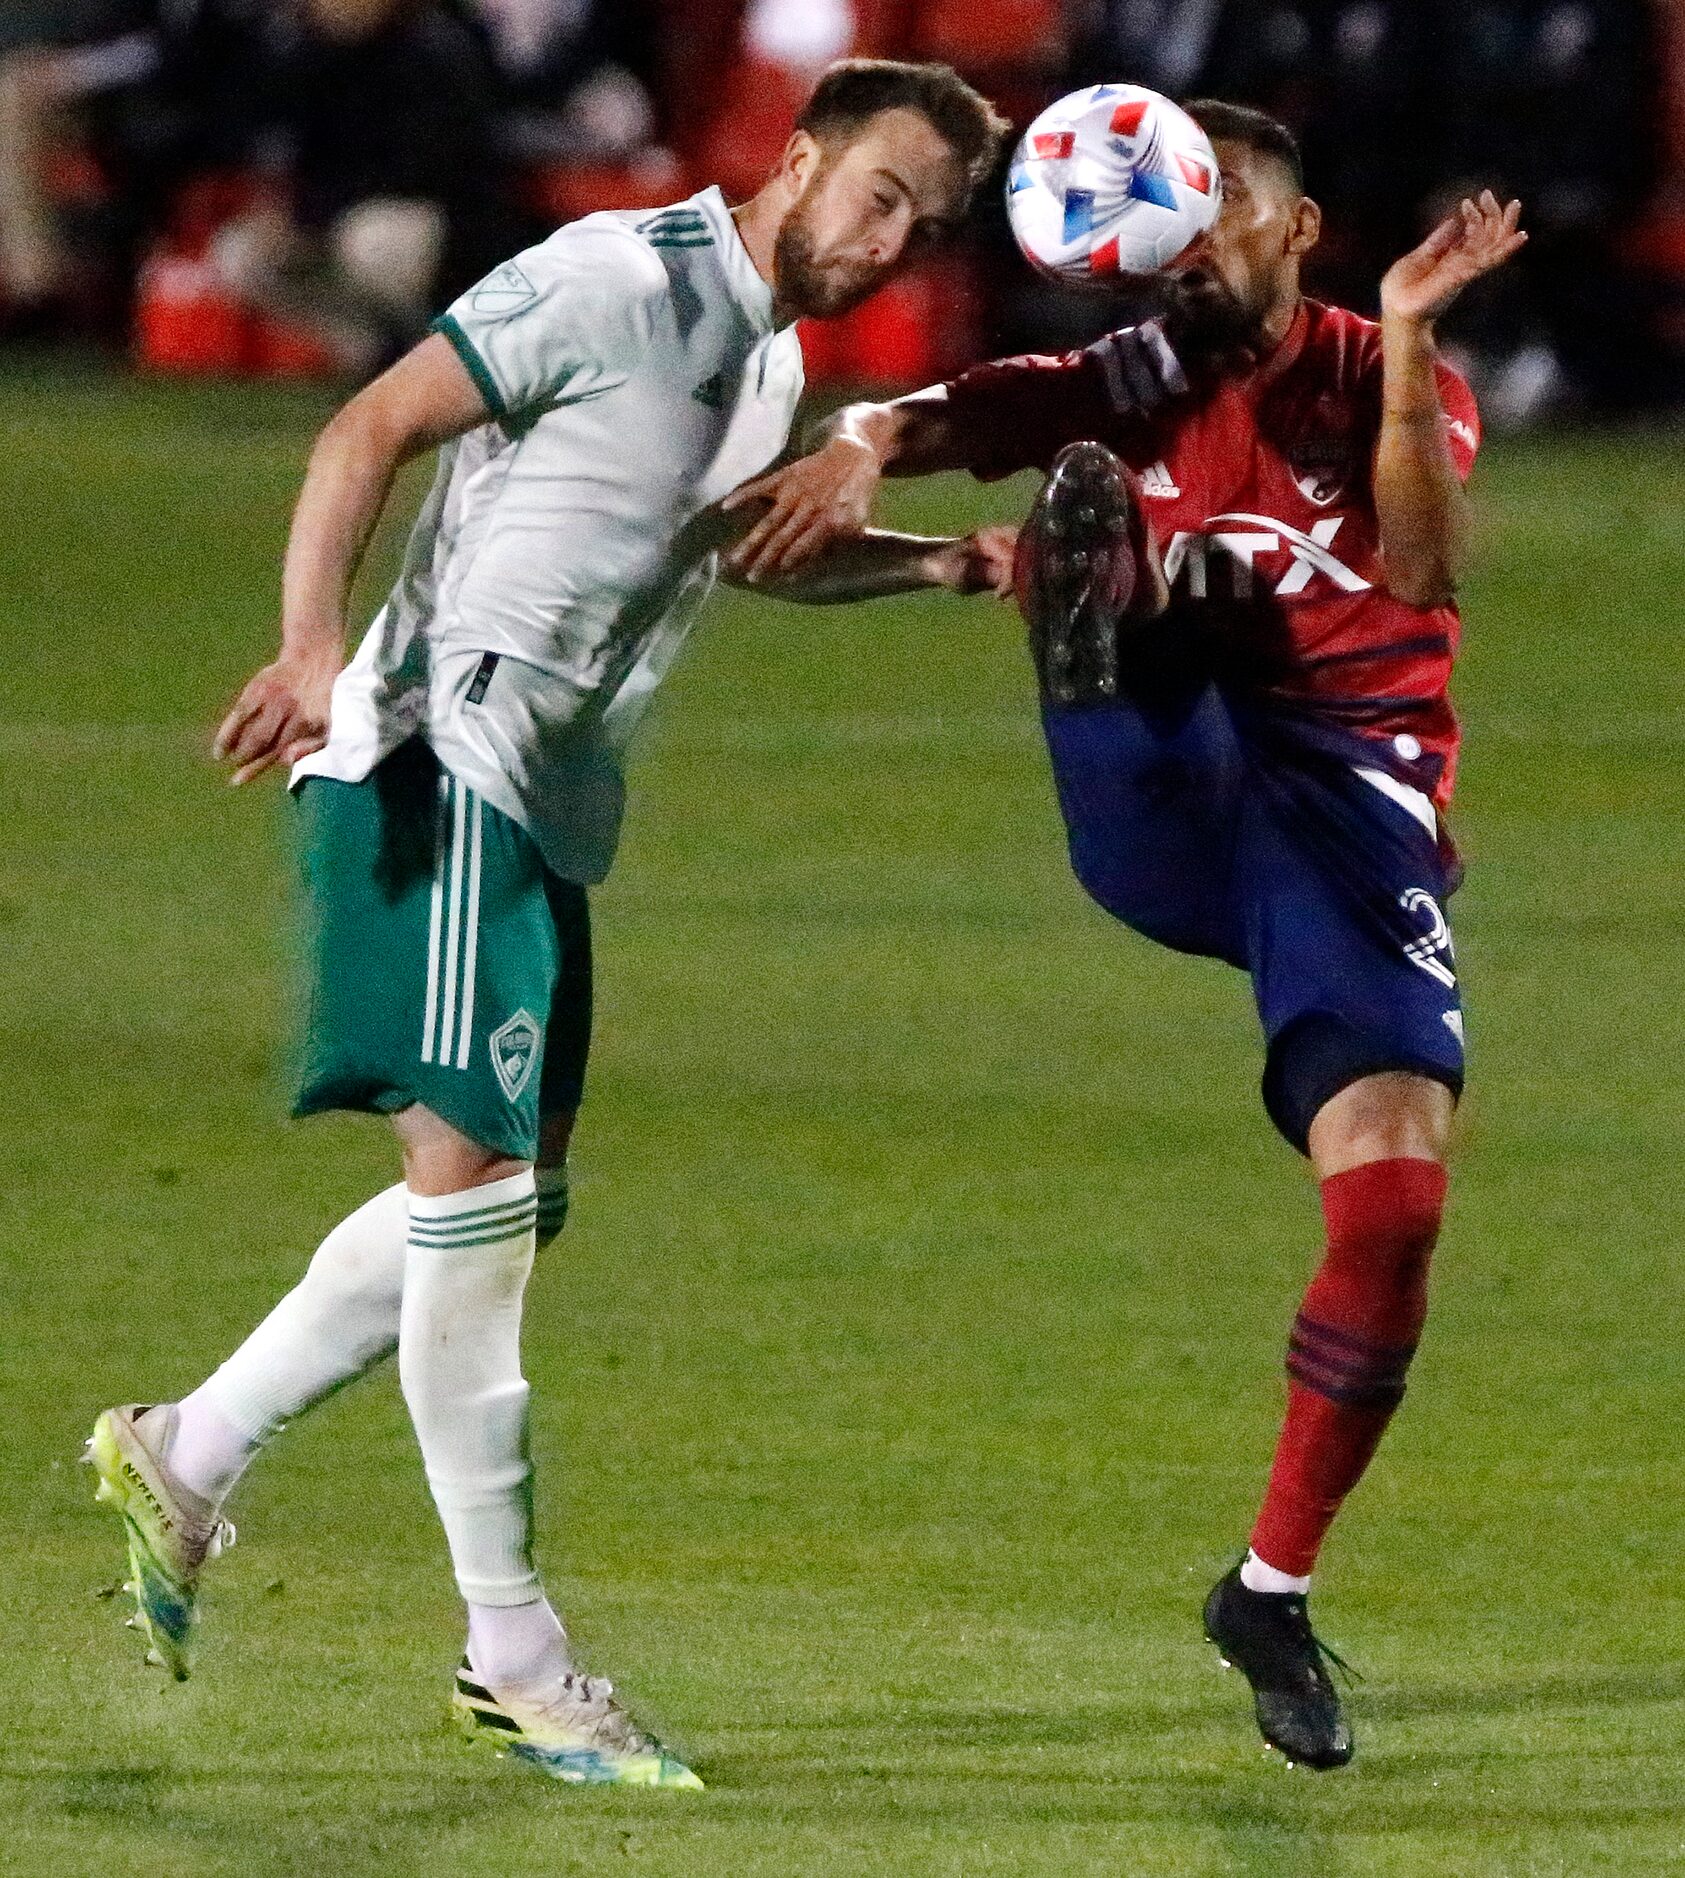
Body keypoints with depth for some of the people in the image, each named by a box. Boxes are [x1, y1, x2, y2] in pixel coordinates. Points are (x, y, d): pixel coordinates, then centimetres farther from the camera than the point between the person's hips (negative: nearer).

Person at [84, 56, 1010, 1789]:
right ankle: (513, 1660, -11)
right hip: (432, 773, -10)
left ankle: (184, 1457, 24)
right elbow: (373, 427, -15)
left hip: (544, 806, 10)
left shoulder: (770, 359, 16)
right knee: (475, 1179, -13)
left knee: (513, 1194, 12)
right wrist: (311, 646, -28)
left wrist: (952, 562, 28)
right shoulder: (626, 281, -11)